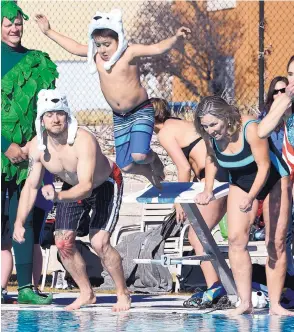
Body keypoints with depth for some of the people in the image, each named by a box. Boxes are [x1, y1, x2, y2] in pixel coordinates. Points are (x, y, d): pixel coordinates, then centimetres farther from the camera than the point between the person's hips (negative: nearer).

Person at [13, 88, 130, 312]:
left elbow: (86, 187, -45)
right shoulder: (37, 146, -20)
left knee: (99, 243, -17)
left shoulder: (83, 141, -39)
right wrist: (19, 222, -19)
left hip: (105, 185, -6)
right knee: (62, 242, -3)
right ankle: (87, 294, 16)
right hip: (72, 188, 6)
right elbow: (31, 186, -11)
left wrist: (58, 197, -63)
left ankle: (123, 293, 2)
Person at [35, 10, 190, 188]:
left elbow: (157, 48, -26)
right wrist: (49, 32, 20)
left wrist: (176, 38, -44)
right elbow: (75, 47, 16)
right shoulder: (96, 55, 2)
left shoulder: (129, 52, -15)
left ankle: (154, 159, 11)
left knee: (139, 155, -27)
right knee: (125, 166, 2)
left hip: (141, 112, -6)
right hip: (119, 118, 6)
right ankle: (152, 174, 35)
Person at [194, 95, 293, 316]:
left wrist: (251, 197, -41)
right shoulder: (211, 136, -15)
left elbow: (264, 167, -30)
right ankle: (245, 302, -17)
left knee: (276, 243, -5)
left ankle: (275, 304, -2)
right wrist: (208, 189, -10)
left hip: (273, 182, -4)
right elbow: (211, 159, 4)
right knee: (236, 238, -14)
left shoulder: (250, 128, -31)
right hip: (240, 185, 4)